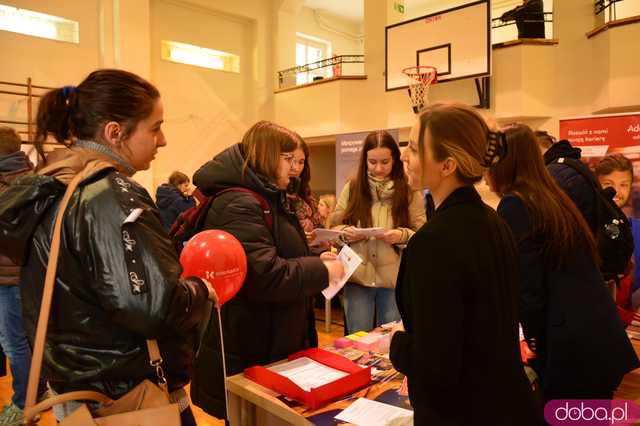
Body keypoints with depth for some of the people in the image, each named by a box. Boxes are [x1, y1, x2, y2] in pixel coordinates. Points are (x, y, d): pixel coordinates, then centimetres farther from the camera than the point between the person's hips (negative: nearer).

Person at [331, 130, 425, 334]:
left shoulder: (409, 191, -2)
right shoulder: (352, 188, 2)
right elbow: (334, 228, 7)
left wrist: (402, 236, -20)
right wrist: (346, 232, -14)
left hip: (394, 279, 0)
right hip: (357, 278, 1)